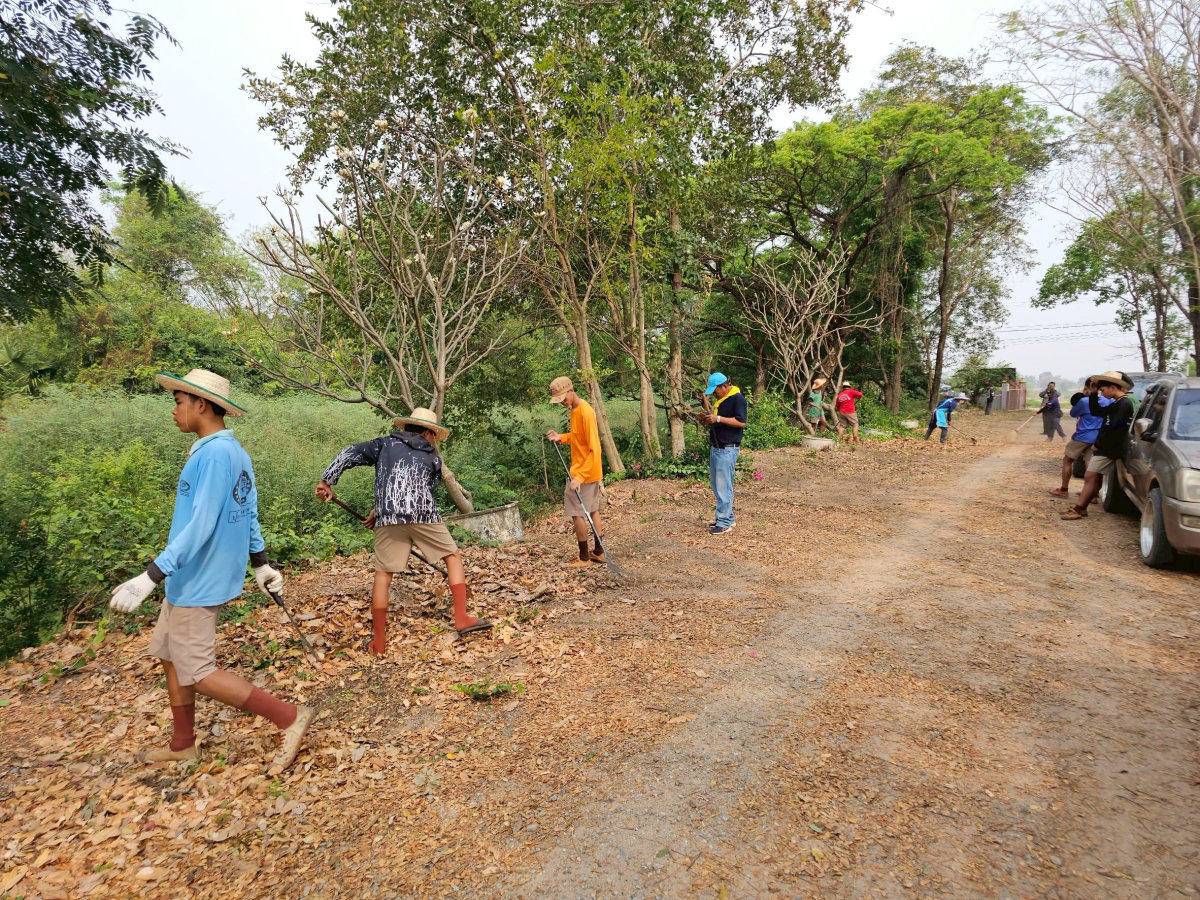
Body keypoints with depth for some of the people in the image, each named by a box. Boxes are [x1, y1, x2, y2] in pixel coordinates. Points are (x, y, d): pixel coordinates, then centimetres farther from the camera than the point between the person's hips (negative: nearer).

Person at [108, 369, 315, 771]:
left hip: (199, 583, -10)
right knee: (170, 655, 19)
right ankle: (182, 744, 33)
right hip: (190, 580, 10)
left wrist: (151, 576, -28)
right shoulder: (233, 452, 10)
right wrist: (261, 563, 21)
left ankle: (289, 717, 0)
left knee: (197, 672, -2)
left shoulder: (215, 454, -21)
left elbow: (201, 526, -28)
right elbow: (249, 514, 15)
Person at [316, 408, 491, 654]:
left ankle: (378, 642, 12)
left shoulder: (384, 444, 21)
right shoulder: (433, 458, 20)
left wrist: (326, 481, 10)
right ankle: (461, 619, 10)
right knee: (453, 556, 15)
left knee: (383, 574, 10)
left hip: (388, 518, 1)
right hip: (423, 515, -1)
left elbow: (349, 454, 10)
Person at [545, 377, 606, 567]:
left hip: (584, 472, -10)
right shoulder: (574, 409, 7)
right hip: (591, 472, 10)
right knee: (592, 510, 15)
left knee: (576, 512, -3)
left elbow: (594, 450, -25)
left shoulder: (585, 412, -22)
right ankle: (599, 552, 24)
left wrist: (579, 476, -30)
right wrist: (561, 437, 2)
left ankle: (584, 558, 7)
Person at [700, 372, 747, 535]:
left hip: (728, 449, -10)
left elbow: (741, 422, -20)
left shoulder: (737, 398, -12)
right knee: (716, 485, 13)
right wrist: (708, 420, 5)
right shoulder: (721, 399, 16)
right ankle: (728, 517, 23)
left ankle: (724, 523, -1)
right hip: (715, 447, 10)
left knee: (724, 486, -7)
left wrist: (718, 419, -23)